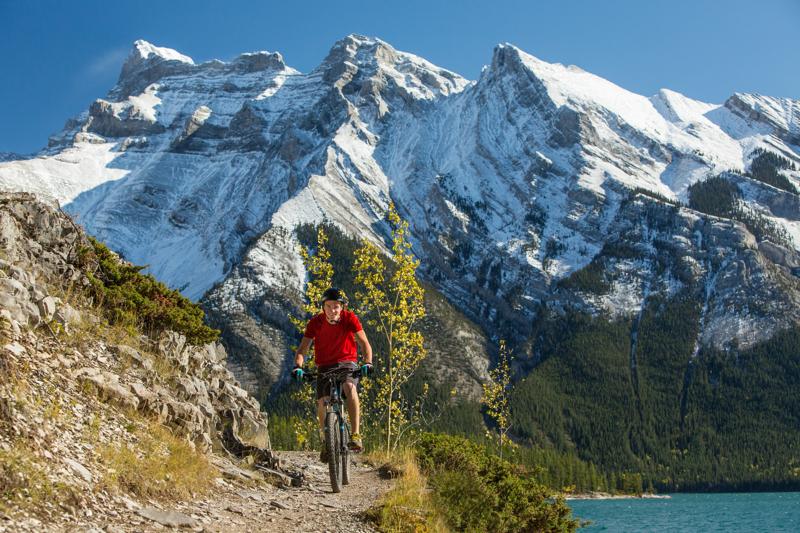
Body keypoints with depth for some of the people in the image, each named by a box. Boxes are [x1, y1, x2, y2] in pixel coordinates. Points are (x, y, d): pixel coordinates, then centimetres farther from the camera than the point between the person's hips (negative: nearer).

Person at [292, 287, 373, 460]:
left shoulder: (350, 318, -12)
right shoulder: (315, 322, -10)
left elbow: (364, 343, -18)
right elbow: (302, 349, -11)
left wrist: (367, 362, -37)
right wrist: (298, 366, -31)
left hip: (347, 364, -1)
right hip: (325, 366, 2)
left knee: (350, 387, -33)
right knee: (322, 401, -19)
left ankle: (356, 435, -34)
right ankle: (326, 442, 2)